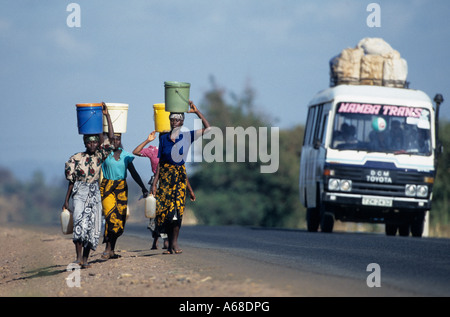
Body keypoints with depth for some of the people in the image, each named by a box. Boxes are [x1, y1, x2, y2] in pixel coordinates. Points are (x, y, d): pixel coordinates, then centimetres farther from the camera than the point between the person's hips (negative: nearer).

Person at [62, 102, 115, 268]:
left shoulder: (100, 155, 6)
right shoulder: (76, 158, 1)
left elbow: (111, 137, -2)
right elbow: (71, 180, 7)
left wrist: (107, 115, -5)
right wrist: (66, 200, 5)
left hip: (95, 192, 3)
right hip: (80, 192, -3)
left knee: (92, 225, -1)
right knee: (80, 221, -19)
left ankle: (85, 258, 5)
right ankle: (79, 257, -24)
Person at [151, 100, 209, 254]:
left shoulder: (187, 136, 5)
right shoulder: (164, 138, 6)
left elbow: (207, 128, 3)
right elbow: (159, 162, 7)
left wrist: (196, 111, -3)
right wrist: (154, 183, 1)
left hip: (179, 174, -1)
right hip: (165, 175, 1)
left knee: (177, 208, -12)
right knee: (165, 208, -4)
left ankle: (174, 242, -11)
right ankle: (171, 244, 4)